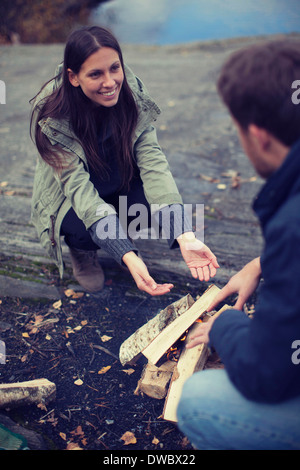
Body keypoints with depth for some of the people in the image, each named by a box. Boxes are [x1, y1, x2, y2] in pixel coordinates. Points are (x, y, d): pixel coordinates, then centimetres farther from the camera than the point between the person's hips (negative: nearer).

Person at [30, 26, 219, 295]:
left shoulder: (132, 91, -21)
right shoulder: (51, 116, -29)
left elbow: (152, 161, -29)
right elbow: (78, 186, -36)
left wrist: (185, 237, -43)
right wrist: (128, 257, -50)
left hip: (121, 184, 3)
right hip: (69, 200, -3)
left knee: (158, 202, -27)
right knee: (86, 229, -35)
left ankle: (122, 233, 8)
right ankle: (80, 248, 4)